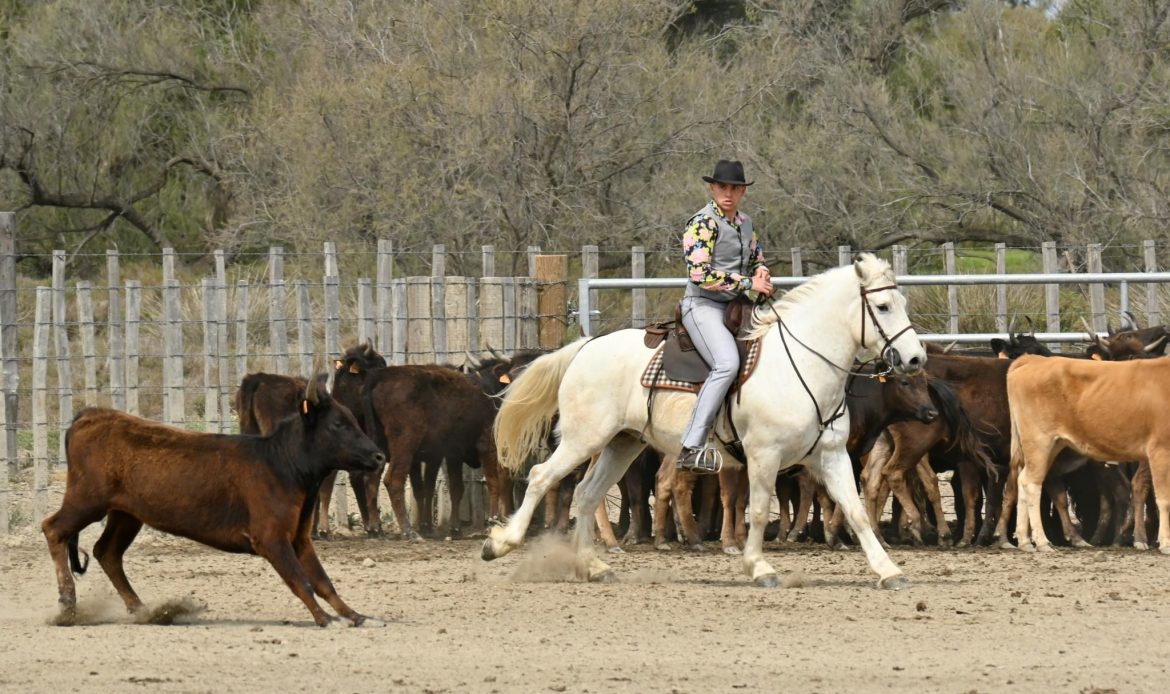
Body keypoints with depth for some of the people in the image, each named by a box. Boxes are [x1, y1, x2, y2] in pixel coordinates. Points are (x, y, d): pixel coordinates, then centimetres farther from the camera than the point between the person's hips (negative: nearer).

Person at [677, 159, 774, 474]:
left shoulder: (744, 223, 15)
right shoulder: (703, 223, -10)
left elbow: (757, 259, 31)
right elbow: (700, 274, -19)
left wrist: (762, 274, 5)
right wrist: (748, 283, -14)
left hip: (735, 307, 9)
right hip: (703, 306, -9)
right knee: (727, 363, -31)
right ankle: (692, 448, -36)